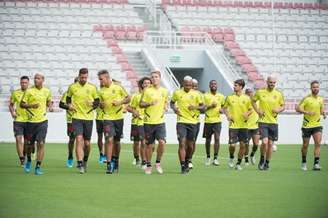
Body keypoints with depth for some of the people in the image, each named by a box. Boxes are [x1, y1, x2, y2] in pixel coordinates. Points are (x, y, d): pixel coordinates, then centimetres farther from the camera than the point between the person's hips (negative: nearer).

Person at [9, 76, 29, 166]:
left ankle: (24, 155, 32)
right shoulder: (15, 93, 1)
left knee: (26, 140, 10)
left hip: (29, 120, 0)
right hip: (18, 120, 0)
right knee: (18, 139, -13)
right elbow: (11, 104, 14)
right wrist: (12, 112, -3)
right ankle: (21, 159, -11)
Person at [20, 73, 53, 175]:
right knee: (30, 144, 8)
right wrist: (31, 105, -20)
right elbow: (22, 104, -3)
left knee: (41, 144, -10)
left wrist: (50, 107, 3)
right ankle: (29, 161, 38)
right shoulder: (29, 91, -5)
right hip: (31, 121, -1)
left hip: (42, 121, 1)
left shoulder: (47, 91, 6)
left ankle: (38, 167, -5)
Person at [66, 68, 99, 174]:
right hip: (77, 117, -1)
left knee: (87, 143, 7)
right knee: (79, 139, -16)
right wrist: (69, 105, -1)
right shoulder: (72, 87, 2)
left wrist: (93, 104, -12)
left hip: (89, 118, 1)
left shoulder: (92, 88, 2)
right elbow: (68, 98, 19)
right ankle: (80, 164, -19)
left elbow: (97, 101, 9)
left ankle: (85, 161, 33)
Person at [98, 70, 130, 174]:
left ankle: (115, 160, 32)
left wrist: (120, 102, -14)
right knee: (109, 140, -14)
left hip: (118, 117, 0)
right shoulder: (101, 91, 4)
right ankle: (109, 164, -13)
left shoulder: (118, 87, -4)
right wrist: (101, 105, -8)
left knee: (117, 141, 10)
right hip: (107, 118, 0)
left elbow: (128, 98, 3)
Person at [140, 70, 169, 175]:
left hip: (160, 121, 1)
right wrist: (149, 104, -18)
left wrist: (165, 108, 3)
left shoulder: (165, 91, 7)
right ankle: (148, 166, 20)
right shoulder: (147, 91, -2)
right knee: (149, 144, 4)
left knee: (162, 142, -16)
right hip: (148, 122, -1)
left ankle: (158, 163, 5)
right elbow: (141, 104, -1)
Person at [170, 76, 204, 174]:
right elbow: (172, 102, 17)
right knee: (182, 143, -13)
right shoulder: (177, 93, 2)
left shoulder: (196, 94, 2)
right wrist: (174, 108, -4)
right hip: (181, 121, -1)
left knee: (190, 145, 8)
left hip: (193, 122, 1)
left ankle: (187, 162, 34)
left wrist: (195, 107, -14)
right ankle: (183, 166, -12)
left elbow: (202, 106, 6)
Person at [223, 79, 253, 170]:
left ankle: (238, 163, 15)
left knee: (242, 145, 1)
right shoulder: (230, 97, 2)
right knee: (232, 145, -9)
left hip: (243, 125, 1)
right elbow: (225, 107, 15)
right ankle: (231, 158, 21)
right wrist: (228, 115, -2)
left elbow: (251, 109, 10)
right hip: (233, 125, -1)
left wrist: (247, 114, -11)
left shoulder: (246, 98, 2)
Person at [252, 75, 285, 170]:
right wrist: (258, 111, -1)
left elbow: (283, 106, 11)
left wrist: (279, 110, -11)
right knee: (264, 142, -16)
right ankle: (262, 159, 9)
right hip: (263, 121, -2)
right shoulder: (260, 92, -1)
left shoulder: (279, 94, 1)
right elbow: (254, 101, 14)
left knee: (270, 144, 5)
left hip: (273, 122, 2)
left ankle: (267, 163, 21)